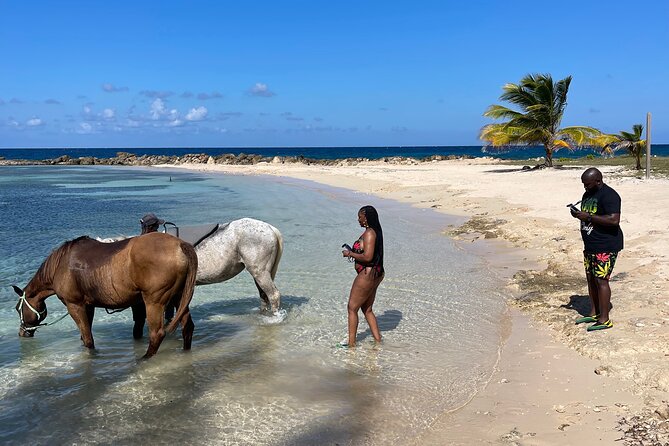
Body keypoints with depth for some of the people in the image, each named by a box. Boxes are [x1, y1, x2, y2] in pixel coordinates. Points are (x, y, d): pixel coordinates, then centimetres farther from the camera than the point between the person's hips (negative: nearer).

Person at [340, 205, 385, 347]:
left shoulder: (369, 233, -19)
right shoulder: (375, 231, 12)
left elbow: (367, 257, -27)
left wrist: (350, 254, -14)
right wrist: (353, 252, 11)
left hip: (367, 275, -10)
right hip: (376, 274, 10)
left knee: (352, 308, 2)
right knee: (367, 309, 19)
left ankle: (351, 342, 10)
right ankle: (378, 340, 23)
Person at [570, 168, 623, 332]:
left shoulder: (608, 195, -17)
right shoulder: (587, 195, 13)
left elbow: (614, 220, -27)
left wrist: (588, 216, -24)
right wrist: (578, 214, 2)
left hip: (605, 246, -10)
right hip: (590, 246, 10)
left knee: (601, 280, -7)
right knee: (591, 278, 13)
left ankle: (604, 320, 0)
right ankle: (594, 313, 25)